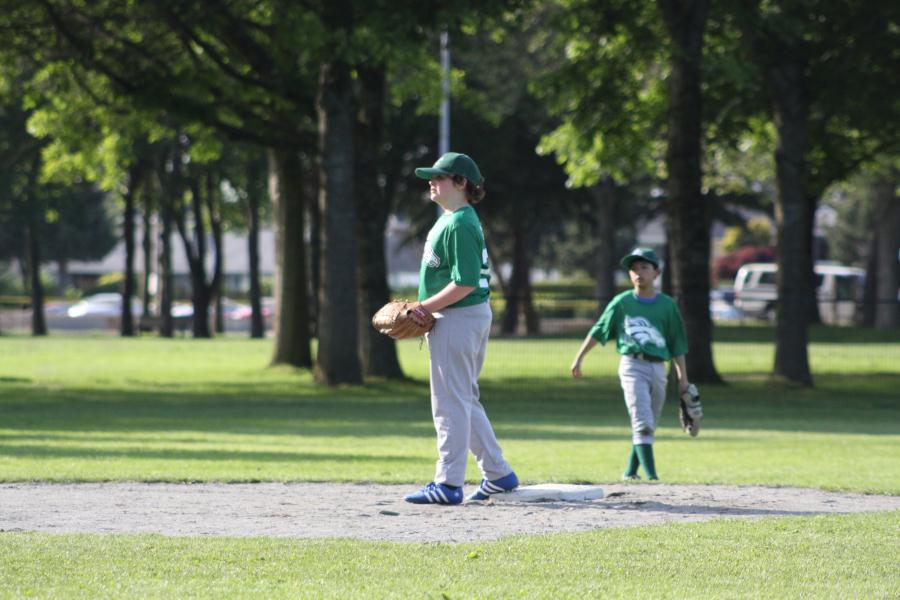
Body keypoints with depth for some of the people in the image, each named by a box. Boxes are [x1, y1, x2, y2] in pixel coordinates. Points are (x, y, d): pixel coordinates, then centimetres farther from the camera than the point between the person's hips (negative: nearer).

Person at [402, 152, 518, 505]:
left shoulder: (460, 225, -18)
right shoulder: (450, 218, 14)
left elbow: (464, 284, -24)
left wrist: (426, 307, -19)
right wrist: (424, 310, 11)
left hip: (459, 317, -11)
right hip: (470, 316, 11)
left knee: (451, 402, -6)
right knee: (465, 400, 18)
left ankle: (449, 483, -2)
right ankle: (498, 473, 23)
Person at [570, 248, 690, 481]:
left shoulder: (667, 305, 7)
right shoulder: (622, 302, 1)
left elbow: (677, 344, 10)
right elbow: (597, 331, 9)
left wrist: (683, 378, 6)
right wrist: (578, 359, 9)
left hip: (658, 369, 4)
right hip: (633, 366, -4)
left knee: (648, 426, 9)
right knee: (642, 422, -15)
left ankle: (630, 471, 23)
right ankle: (651, 475, -20)